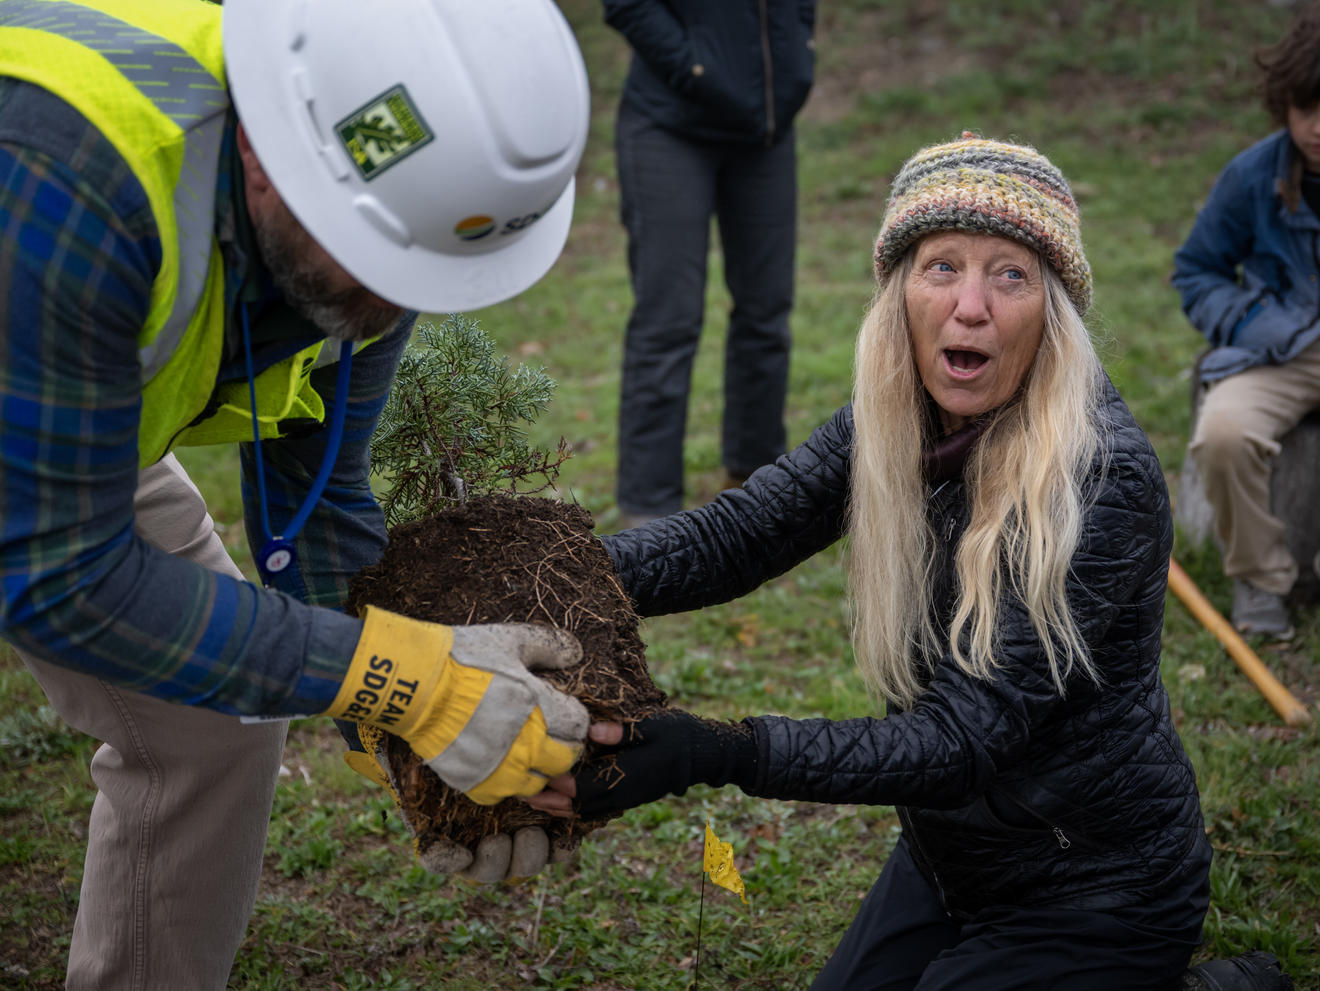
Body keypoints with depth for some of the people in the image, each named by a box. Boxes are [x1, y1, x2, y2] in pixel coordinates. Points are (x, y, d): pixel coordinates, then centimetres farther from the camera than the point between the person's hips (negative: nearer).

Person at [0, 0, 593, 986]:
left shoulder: (369, 206, -21)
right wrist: (400, 681, -36)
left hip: (80, 420, 6)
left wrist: (433, 704, -16)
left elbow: (311, 493, -7)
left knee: (211, 723, 3)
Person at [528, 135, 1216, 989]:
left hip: (1093, 904, -7)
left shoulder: (1102, 479, -29)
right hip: (948, 865, 7)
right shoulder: (898, 420, -7)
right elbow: (734, 536, -13)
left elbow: (964, 741, -32)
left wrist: (717, 754, -41)